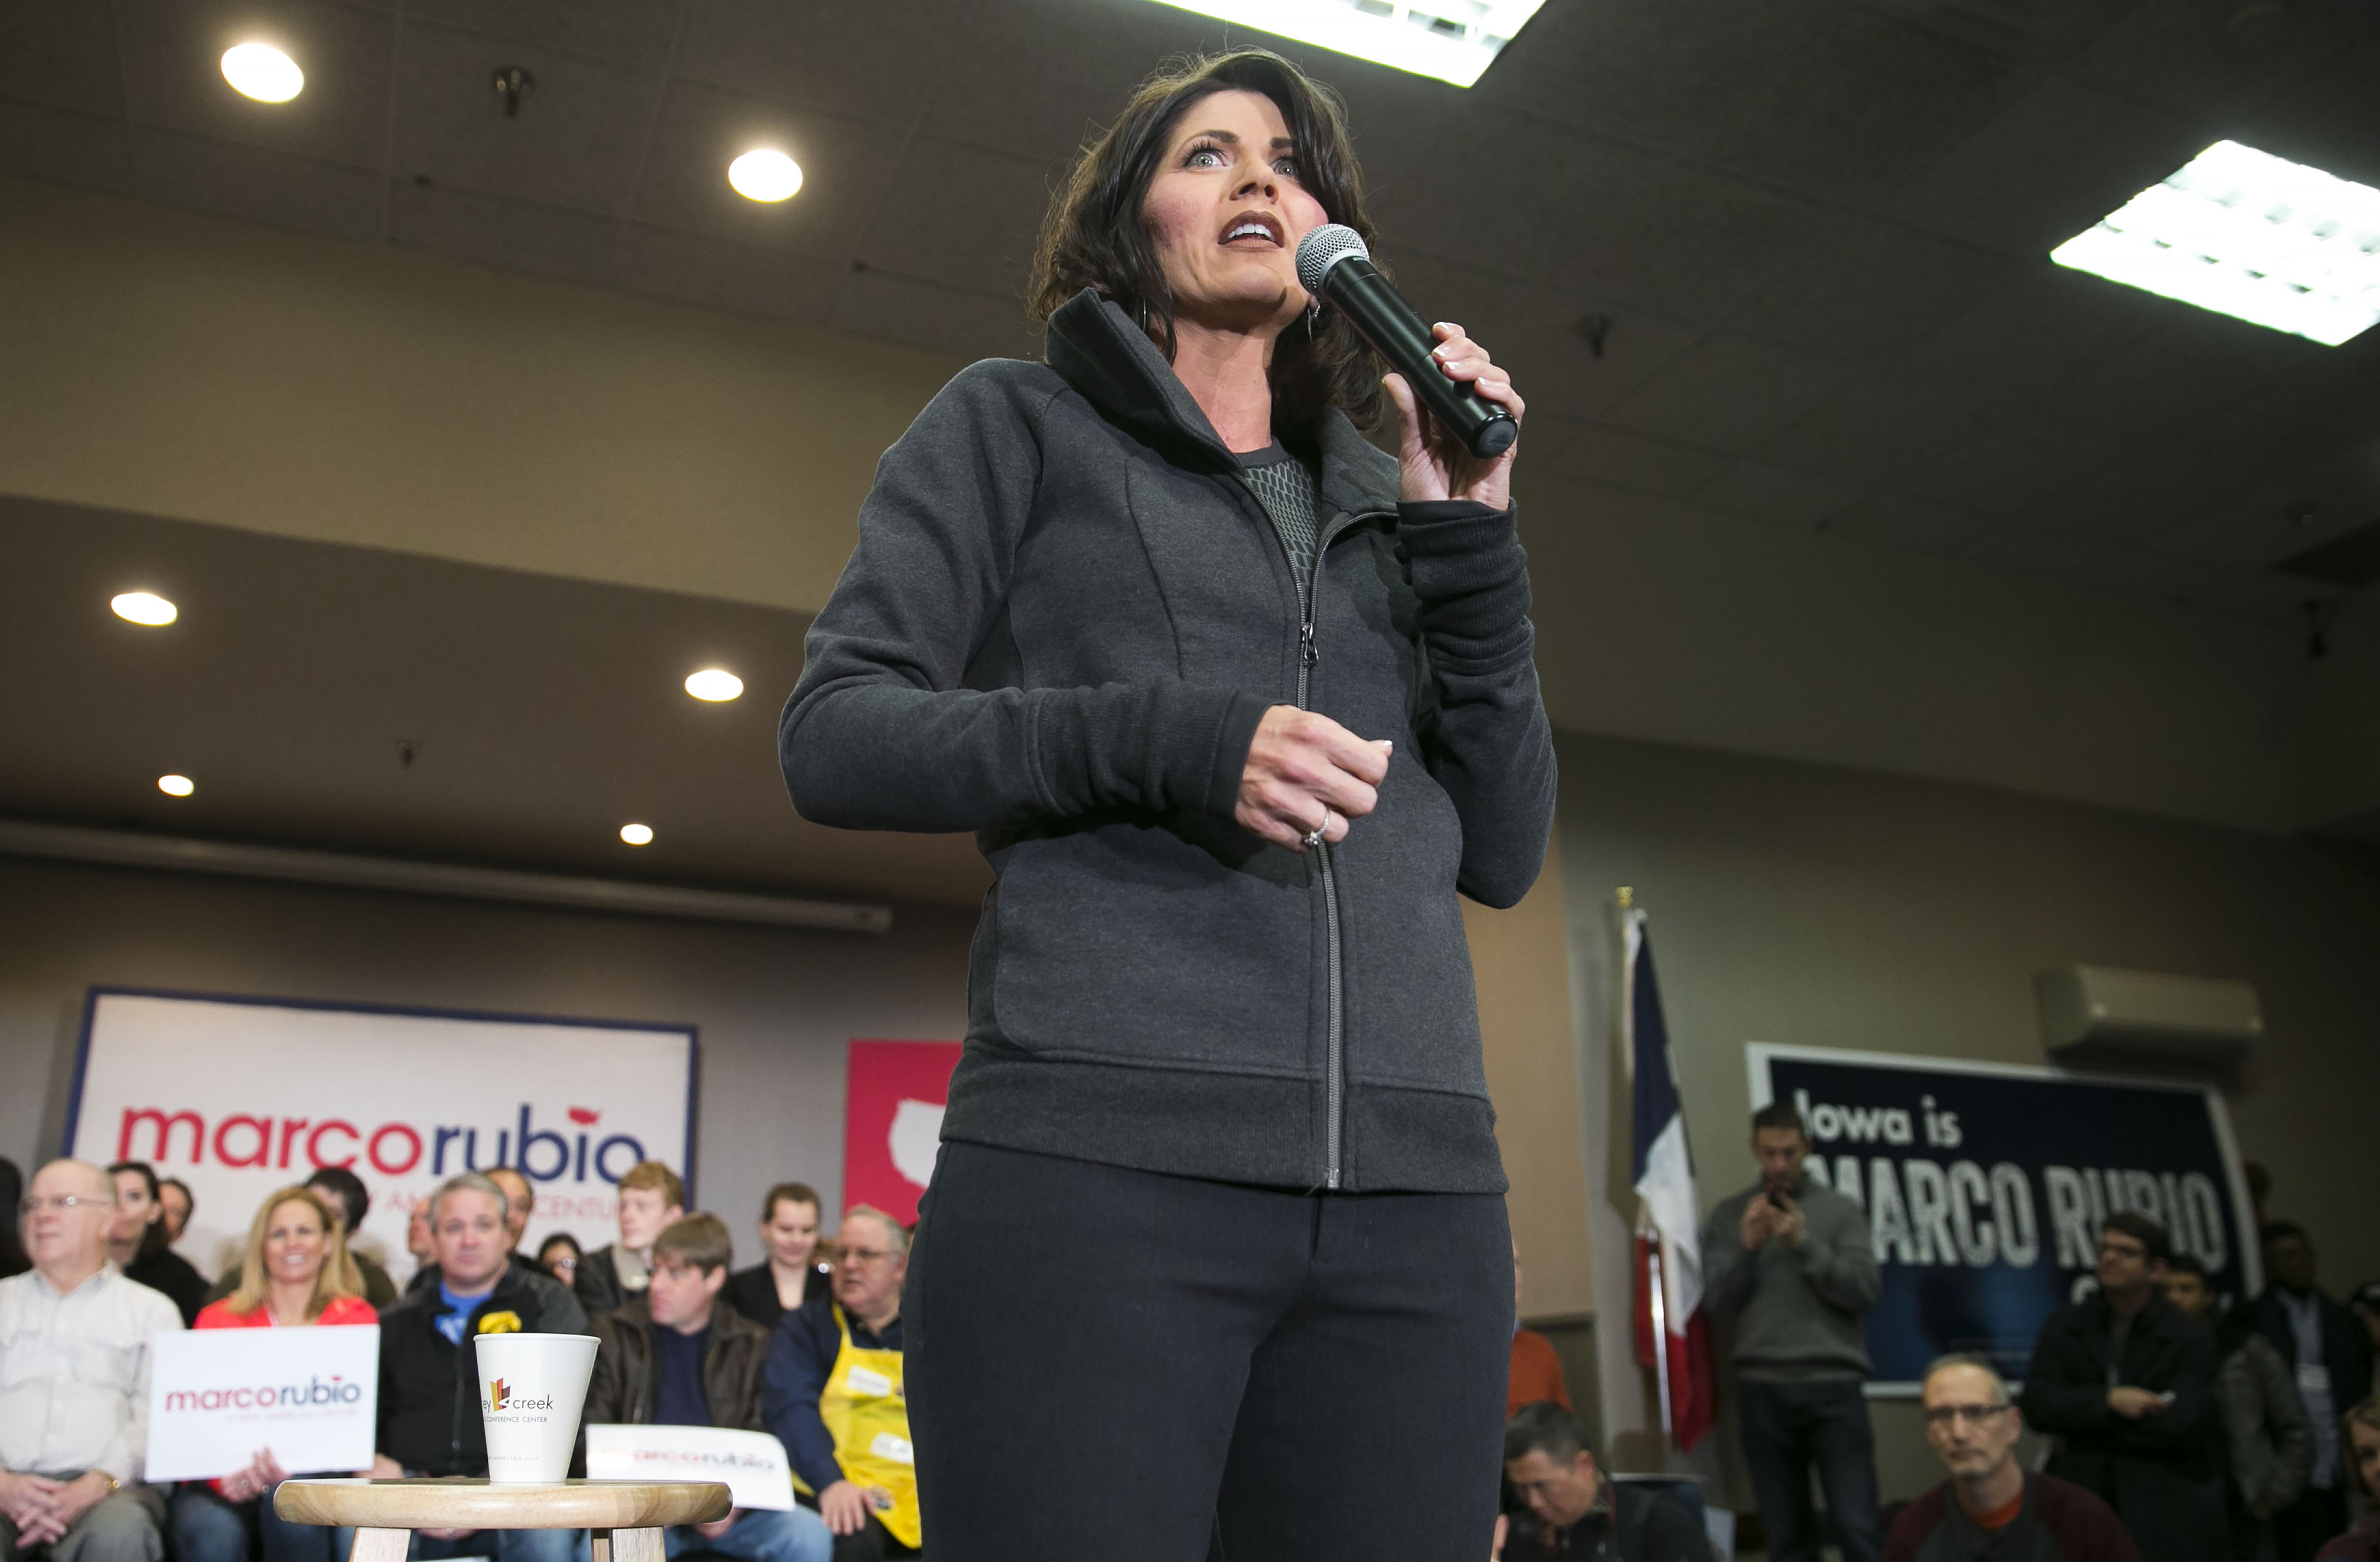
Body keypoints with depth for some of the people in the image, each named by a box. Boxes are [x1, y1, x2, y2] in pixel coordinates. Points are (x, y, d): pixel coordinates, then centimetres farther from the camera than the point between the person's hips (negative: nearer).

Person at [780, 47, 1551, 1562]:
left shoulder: (1386, 500, 21)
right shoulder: (1018, 426, 12)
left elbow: (1503, 853, 15)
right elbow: (833, 734, 1)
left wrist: (1470, 538, 4)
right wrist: (1168, 743, -13)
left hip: (1417, 1183, 4)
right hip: (1099, 1157, -4)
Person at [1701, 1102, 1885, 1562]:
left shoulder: (1840, 1209, 5)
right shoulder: (1730, 1213, 8)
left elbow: (1866, 1290, -4)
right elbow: (1718, 1299, 2)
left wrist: (1804, 1243, -13)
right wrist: (1748, 1248, -13)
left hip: (1833, 1385, -1)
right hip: (1762, 1389, 1)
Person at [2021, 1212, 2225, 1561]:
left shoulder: (2192, 1338, -1)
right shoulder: (2065, 1325, 6)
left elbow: (2181, 1425, -13)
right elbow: (2037, 1404, -4)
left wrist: (2082, 1423, -8)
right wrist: (2108, 1400, -17)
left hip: (2164, 1517, -2)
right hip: (2079, 1500, 2)